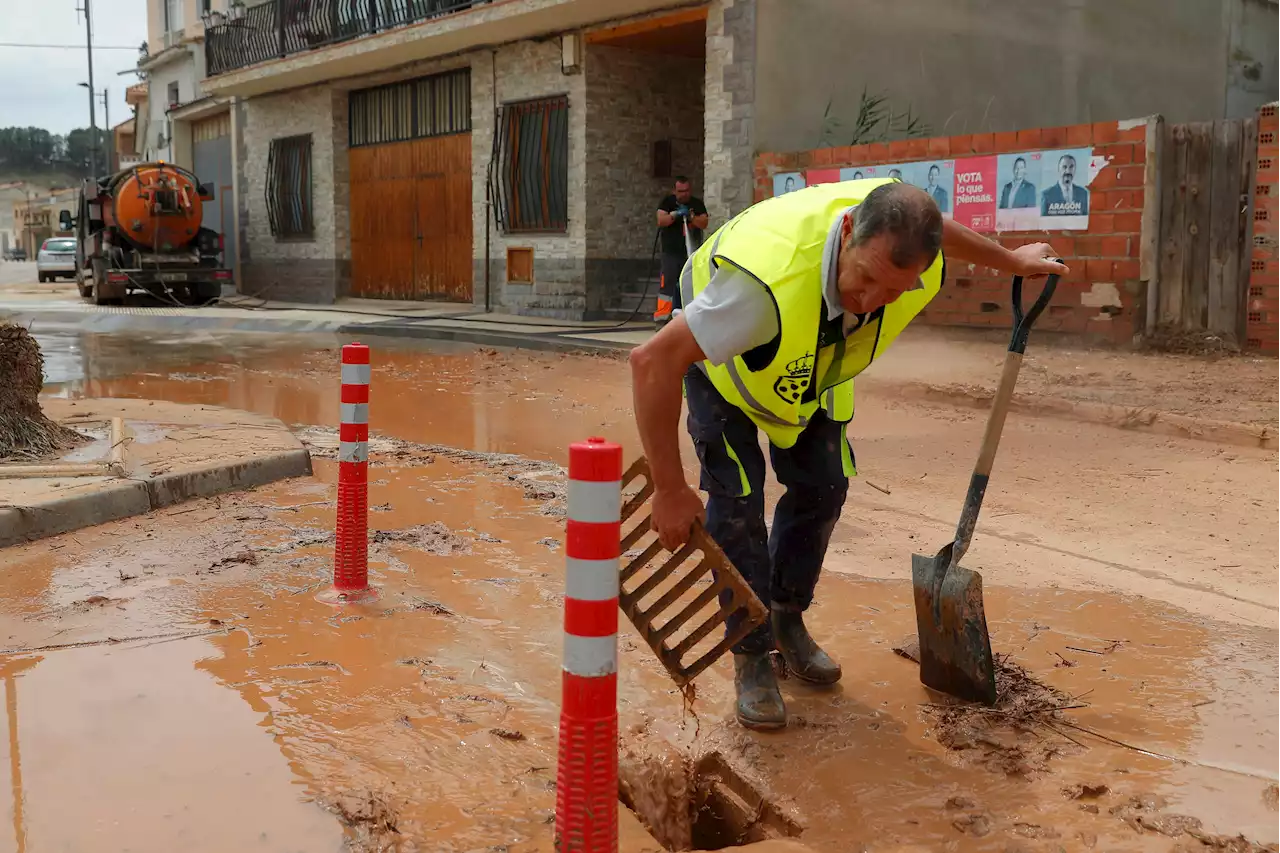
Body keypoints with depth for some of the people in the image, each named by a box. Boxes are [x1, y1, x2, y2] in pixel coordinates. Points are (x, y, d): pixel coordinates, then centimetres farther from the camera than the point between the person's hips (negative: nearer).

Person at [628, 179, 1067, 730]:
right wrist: (670, 491, -41)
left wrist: (1010, 261, 17)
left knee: (822, 485, 4)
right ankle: (751, 656, 1)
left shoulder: (897, 223, -31)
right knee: (737, 495, -15)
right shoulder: (771, 277, -51)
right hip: (722, 354, -5)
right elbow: (653, 361, -47)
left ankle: (786, 621, 25)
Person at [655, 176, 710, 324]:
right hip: (671, 251, -3)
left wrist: (691, 216, -19)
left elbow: (704, 224, -3)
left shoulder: (697, 204, 7)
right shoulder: (667, 202, 3)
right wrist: (676, 214, -22)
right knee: (668, 281, -12)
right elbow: (661, 221, -9)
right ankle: (662, 314, -14)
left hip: (692, 251, 3)